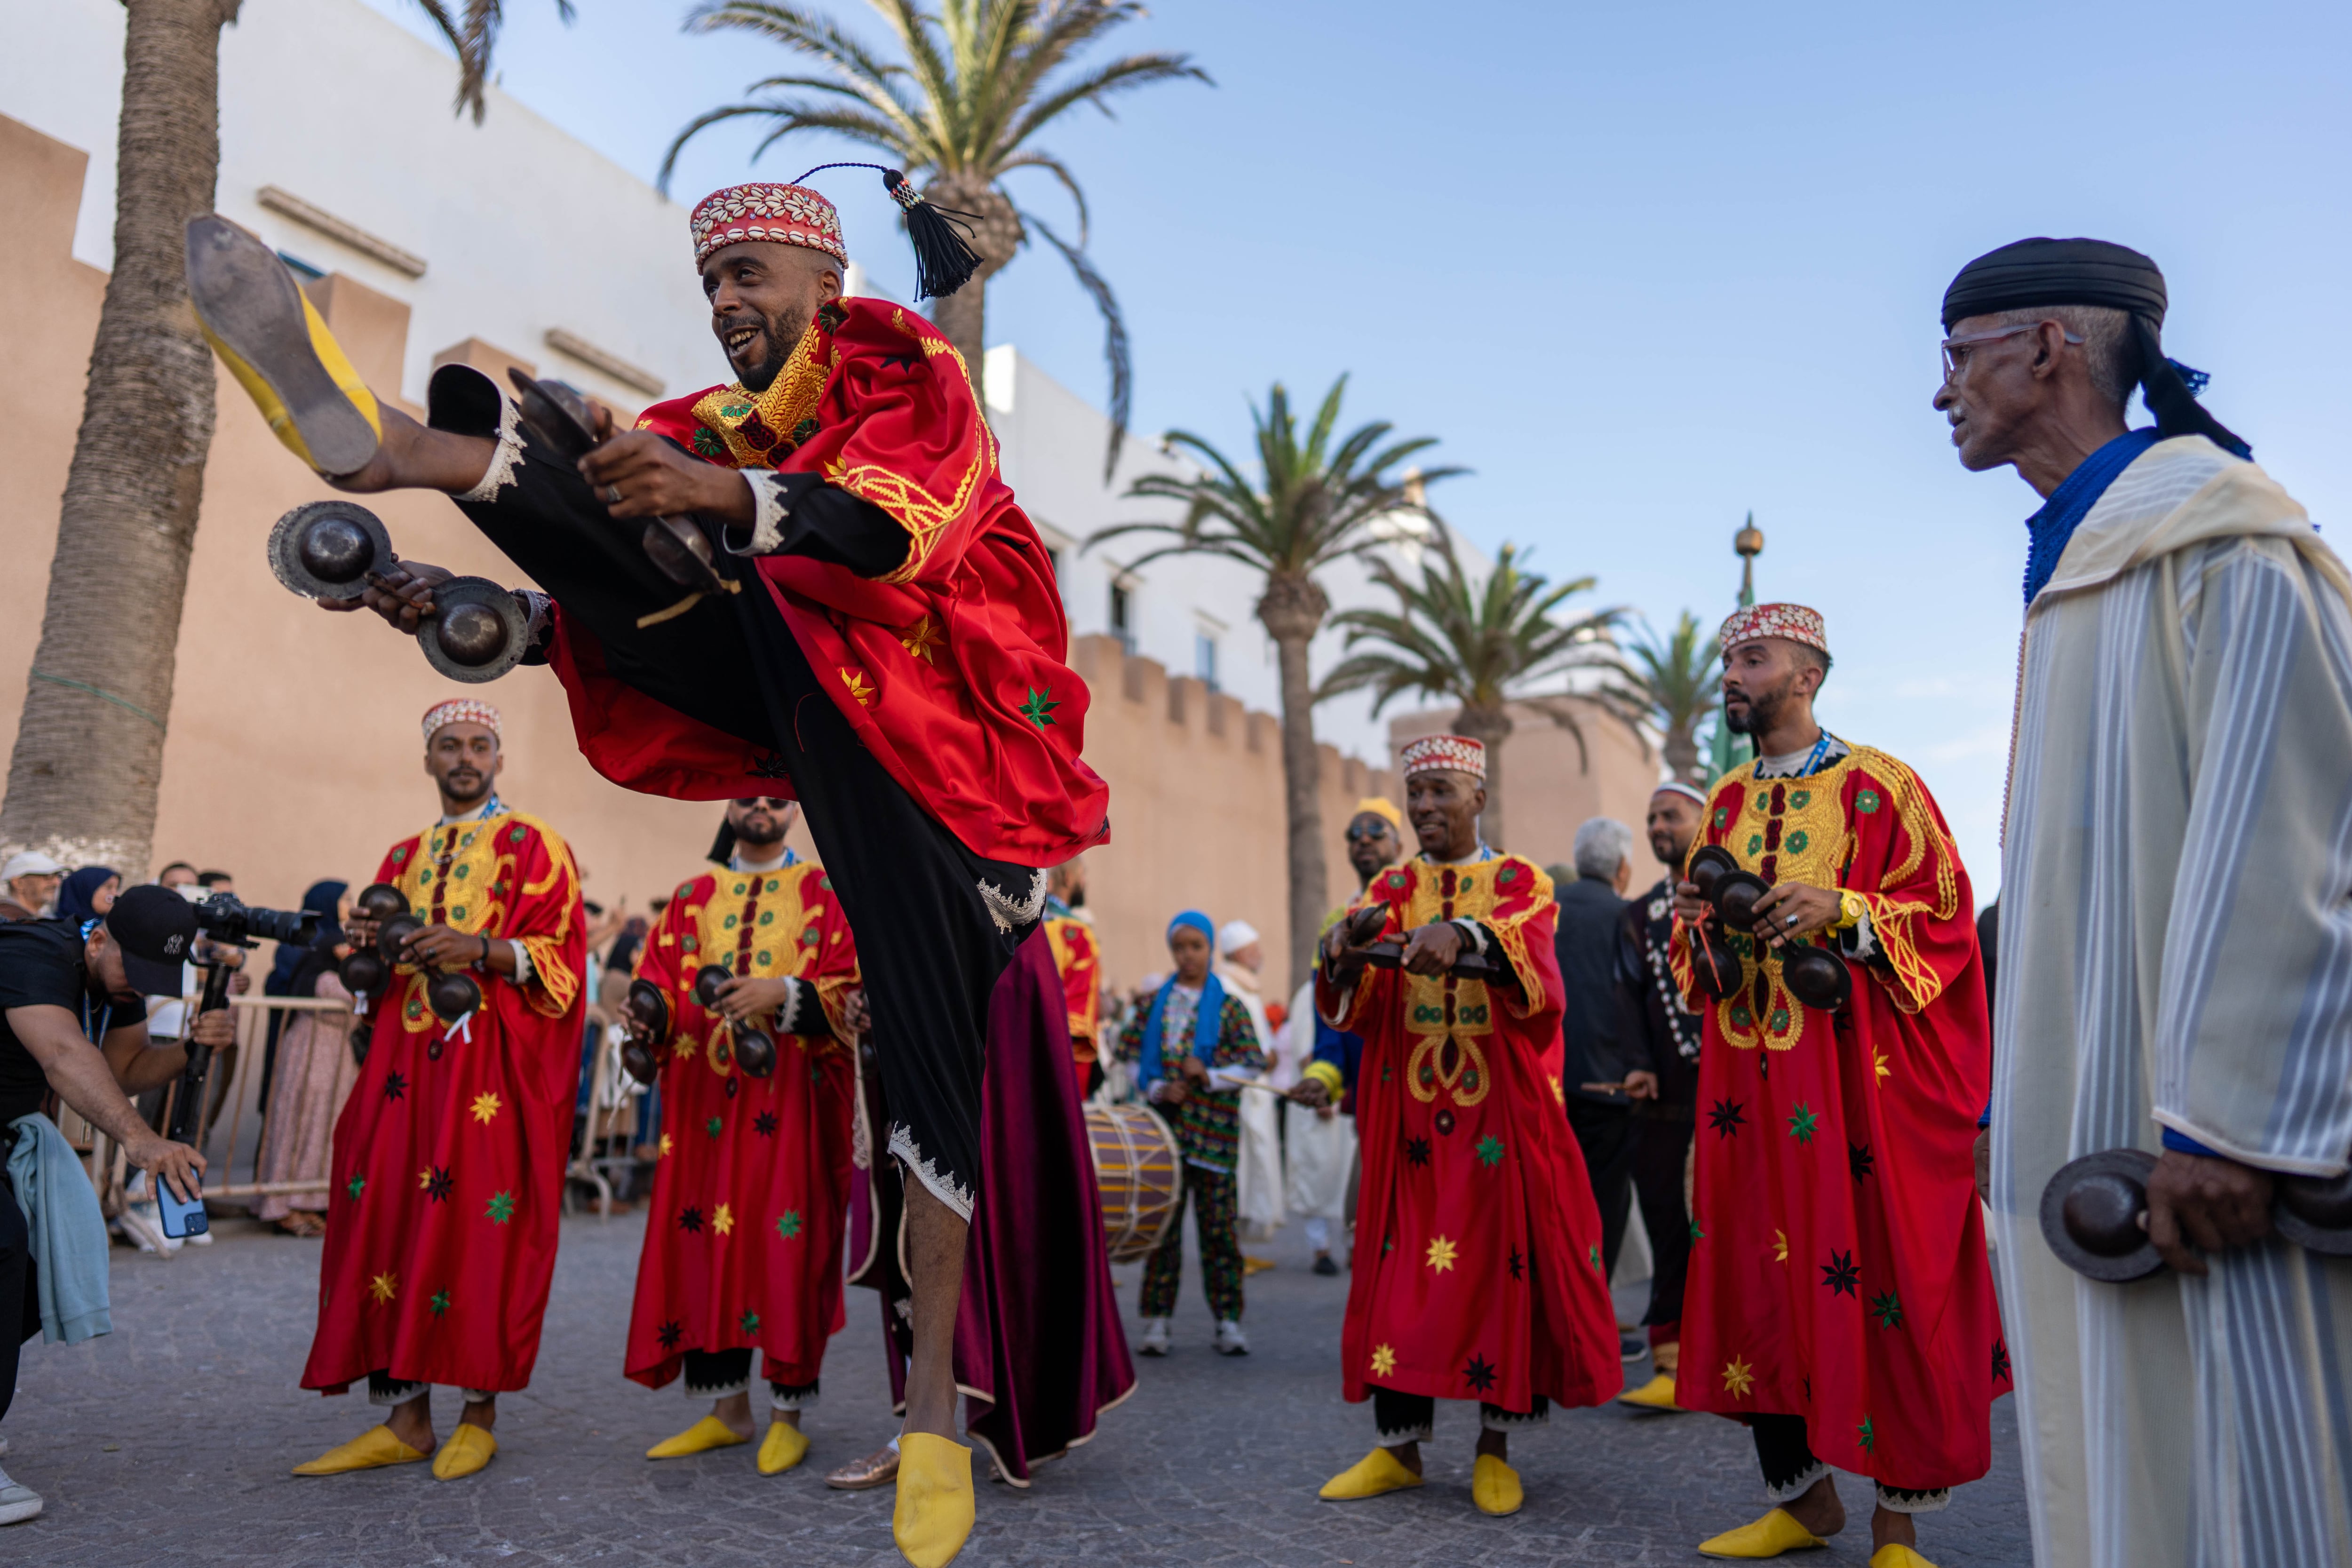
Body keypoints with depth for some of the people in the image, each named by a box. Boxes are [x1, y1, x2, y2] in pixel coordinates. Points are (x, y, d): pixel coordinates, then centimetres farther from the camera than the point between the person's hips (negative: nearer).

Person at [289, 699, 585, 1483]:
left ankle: (479, 1412, 7)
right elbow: (380, 976, 24)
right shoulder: (404, 858, 21)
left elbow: (559, 957, -6)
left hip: (494, 1067, -5)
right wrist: (368, 948, 2)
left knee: (483, 1225, -5)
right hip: (406, 1065, 6)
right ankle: (405, 1418, 10)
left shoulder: (532, 846, 3)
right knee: (388, 1216, 1)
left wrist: (479, 950, -21)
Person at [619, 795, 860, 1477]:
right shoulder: (692, 898, 15)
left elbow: (853, 992, -4)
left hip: (791, 1104, -3)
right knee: (704, 1240, 3)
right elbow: (661, 981, 10)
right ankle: (727, 1409, 16)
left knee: (787, 1244, -4)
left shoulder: (825, 894, 5)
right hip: (705, 1100, 3)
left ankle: (788, 1413, 8)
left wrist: (783, 994, -19)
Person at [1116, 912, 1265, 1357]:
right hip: (1164, 1124, 2)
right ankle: (1156, 1320, 12)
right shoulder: (1156, 1002, 9)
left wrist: (1210, 1077, -16)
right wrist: (1157, 1088, -8)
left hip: (1213, 1128, -2)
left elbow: (1254, 1063, -2)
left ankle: (1228, 1320, 10)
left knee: (1218, 1223, 1)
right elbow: (1130, 1054, 7)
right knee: (1162, 1222, 5)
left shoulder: (1229, 1006, 2)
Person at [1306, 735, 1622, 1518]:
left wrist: (1461, 935, -42)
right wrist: (1345, 959, -30)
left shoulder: (1520, 883, 4)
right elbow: (1358, 1004, -5)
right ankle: (1399, 1446, 12)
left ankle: (1496, 1446, 15)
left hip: (1500, 1109, -2)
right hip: (1409, 1109, 2)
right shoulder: (1392, 889, 11)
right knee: (1401, 1260, 1)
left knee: (1504, 1255, 0)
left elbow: (1526, 952, -20)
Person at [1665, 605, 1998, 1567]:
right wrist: (1697, 921, -4)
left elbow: (1945, 916, -5)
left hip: (1858, 1074, -5)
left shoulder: (1878, 786, -1)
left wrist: (1839, 911, -20)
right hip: (1750, 1083, 5)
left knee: (1881, 1278, -2)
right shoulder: (1726, 803, 14)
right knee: (1758, 1276, 6)